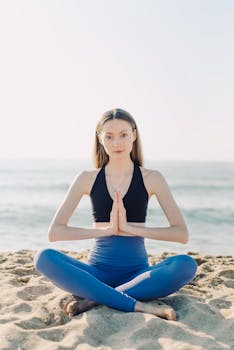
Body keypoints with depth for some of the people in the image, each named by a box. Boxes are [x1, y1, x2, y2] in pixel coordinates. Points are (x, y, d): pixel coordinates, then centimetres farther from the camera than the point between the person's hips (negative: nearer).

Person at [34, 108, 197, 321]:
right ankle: (140, 306, -30)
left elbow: (182, 234, -6)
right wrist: (107, 229, -14)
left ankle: (92, 298, -26)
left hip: (137, 274, 0)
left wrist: (130, 228, -16)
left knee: (186, 265, -29)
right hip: (98, 272, 1)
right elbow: (54, 232, -4)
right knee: (45, 258, -27)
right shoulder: (88, 179, 4)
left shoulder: (151, 179, 2)